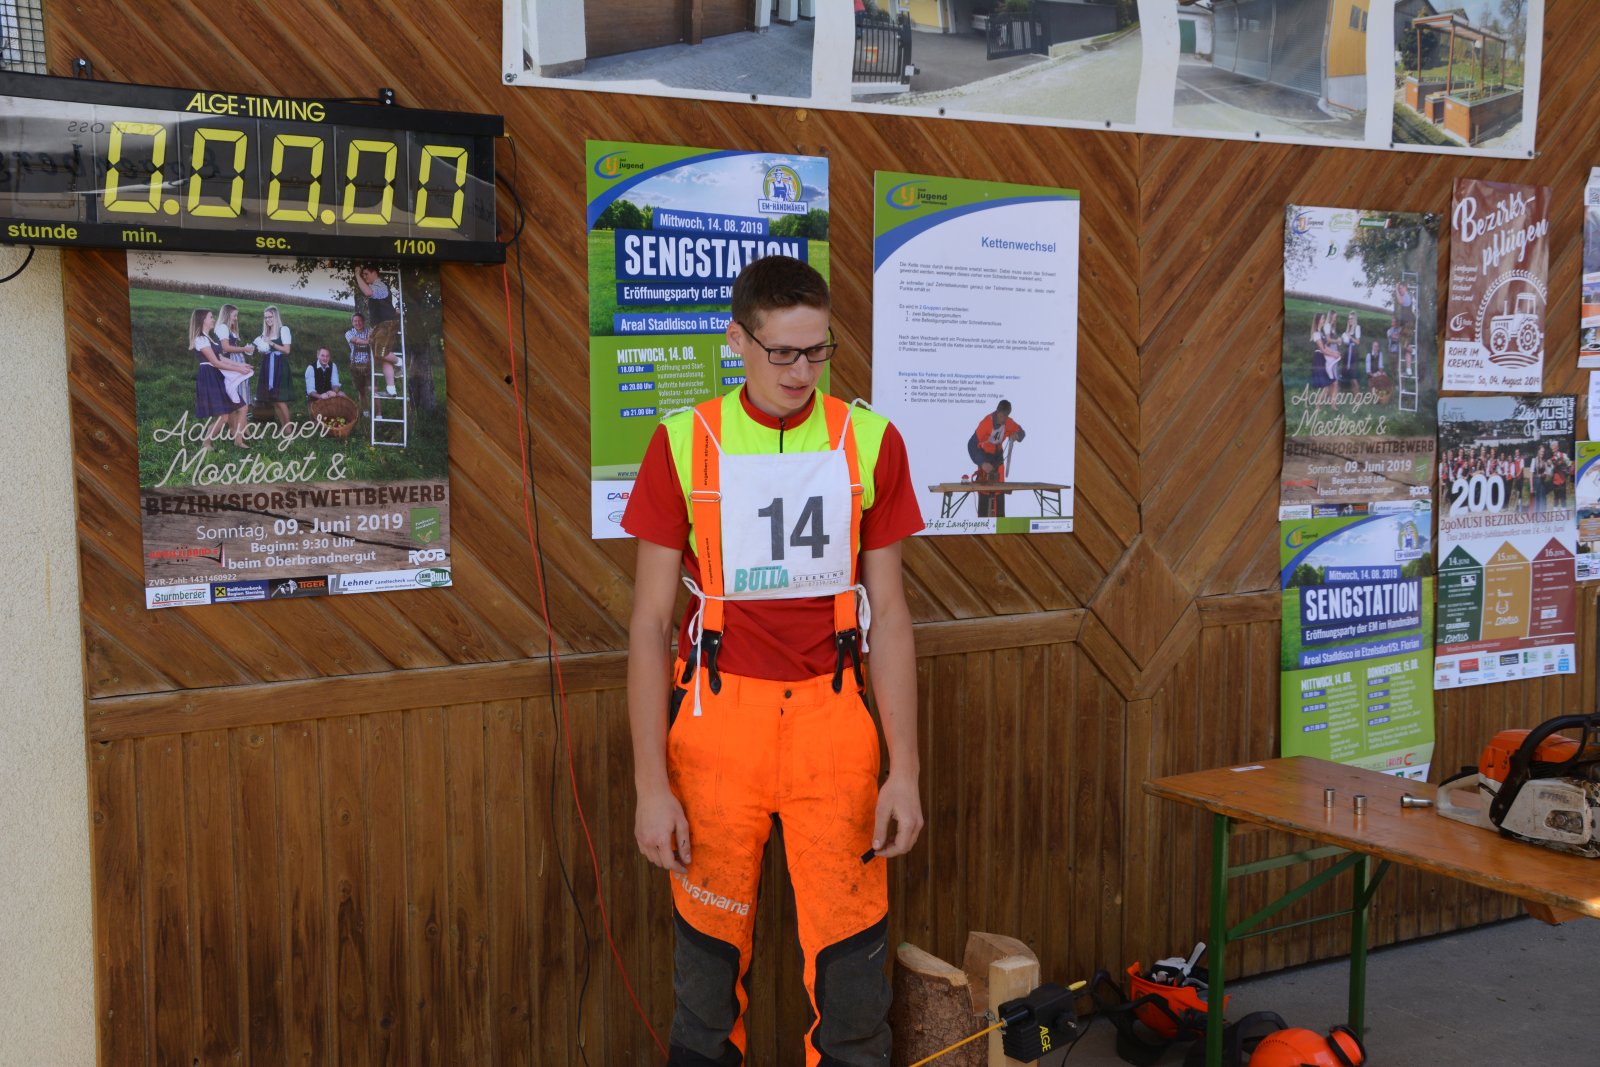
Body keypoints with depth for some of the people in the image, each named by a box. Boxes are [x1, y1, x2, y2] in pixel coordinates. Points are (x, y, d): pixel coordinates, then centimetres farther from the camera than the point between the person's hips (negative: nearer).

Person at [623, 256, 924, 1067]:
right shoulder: (683, 443, -2)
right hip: (718, 718, 0)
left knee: (850, 950, 3)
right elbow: (651, 620, 0)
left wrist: (904, 772, 0)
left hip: (832, 719, 1)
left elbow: (888, 612, 4)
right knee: (710, 943, 10)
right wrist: (651, 786, -4)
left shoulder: (869, 442, 1)